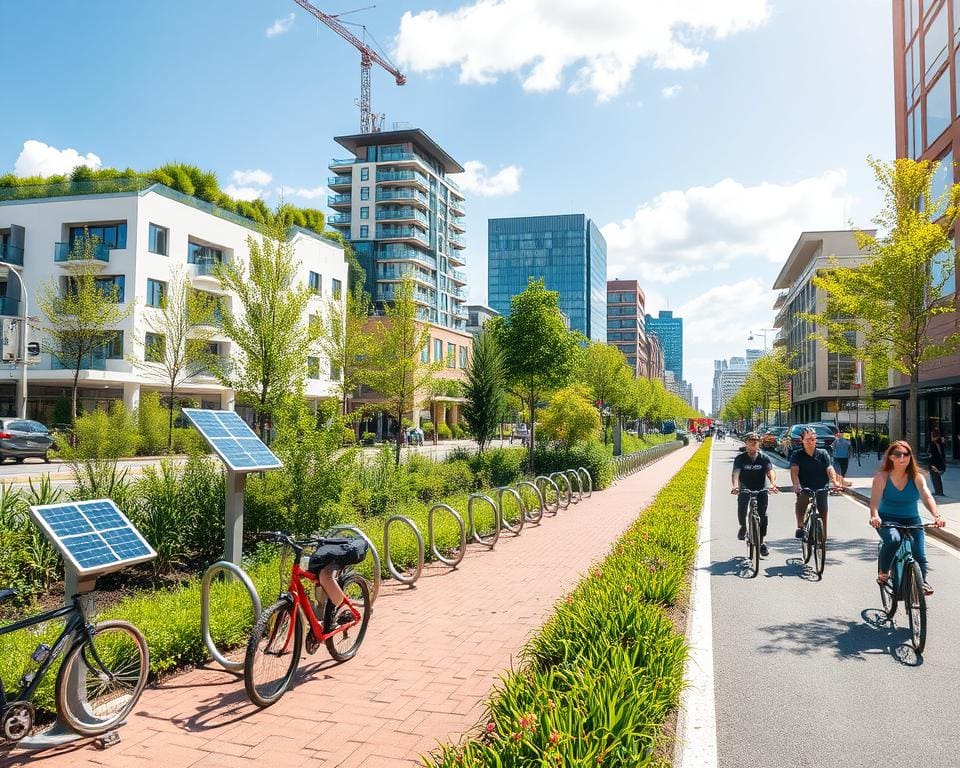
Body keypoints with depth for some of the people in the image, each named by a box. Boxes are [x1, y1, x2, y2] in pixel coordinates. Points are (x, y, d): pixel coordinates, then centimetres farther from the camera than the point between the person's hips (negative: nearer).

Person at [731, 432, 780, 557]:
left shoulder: (764, 458, -5)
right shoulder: (740, 458, -7)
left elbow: (770, 472, -20)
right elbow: (736, 473, -21)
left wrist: (773, 484, -41)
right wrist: (735, 486, -41)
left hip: (760, 490, 0)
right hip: (745, 489, 0)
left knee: (763, 515, -9)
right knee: (741, 508, -17)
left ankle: (762, 541, 5)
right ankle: (743, 526, 16)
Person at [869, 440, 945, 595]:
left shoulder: (917, 477, -5)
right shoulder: (882, 477, -11)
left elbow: (927, 497, -19)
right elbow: (875, 500, -22)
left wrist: (936, 516, -37)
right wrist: (874, 516, -42)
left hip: (911, 520, 3)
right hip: (887, 520, -2)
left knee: (919, 552, -11)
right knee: (893, 539, -31)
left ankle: (923, 580, 16)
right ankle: (883, 573, -9)